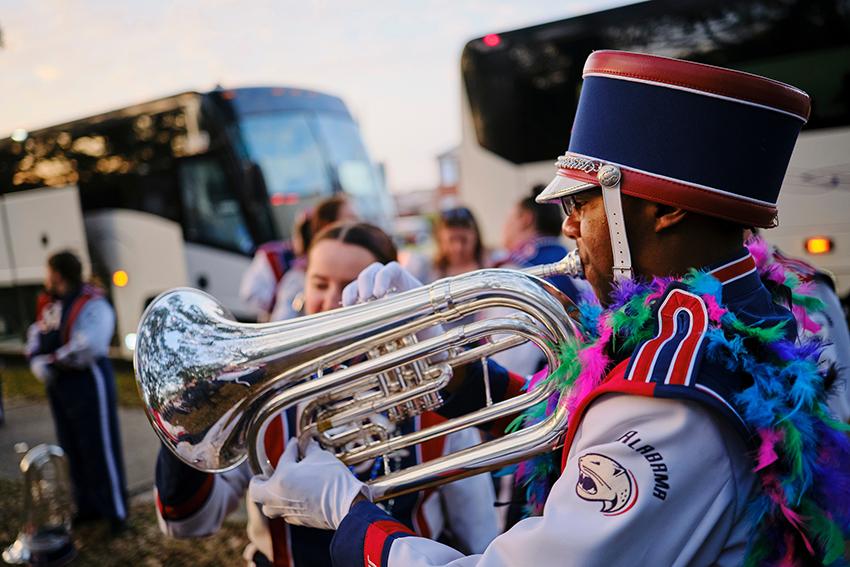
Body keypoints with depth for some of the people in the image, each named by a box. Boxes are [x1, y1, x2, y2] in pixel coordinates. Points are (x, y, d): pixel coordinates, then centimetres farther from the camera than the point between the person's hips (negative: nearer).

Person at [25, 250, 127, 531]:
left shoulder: (92, 306, -18)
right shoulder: (50, 303, 9)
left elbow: (86, 350, -27)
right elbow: (35, 334, 11)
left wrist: (48, 361, -17)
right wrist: (36, 360, -9)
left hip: (88, 382, -9)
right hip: (58, 384, 9)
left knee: (100, 449, -1)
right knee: (73, 449, 18)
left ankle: (116, 512, 12)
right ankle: (87, 506, 34)